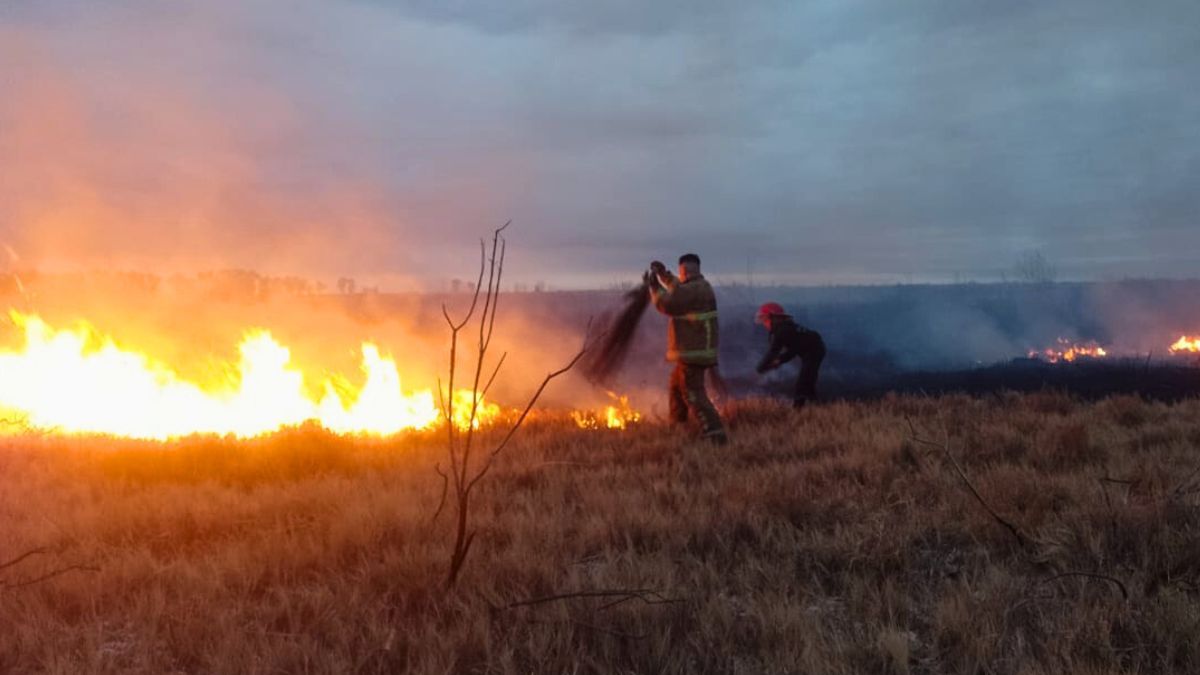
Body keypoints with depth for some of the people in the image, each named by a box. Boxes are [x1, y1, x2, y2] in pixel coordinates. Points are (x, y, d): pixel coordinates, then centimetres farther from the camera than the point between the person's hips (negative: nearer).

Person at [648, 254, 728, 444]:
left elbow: (667, 305, -16)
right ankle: (677, 426, 36)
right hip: (690, 351, 11)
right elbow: (679, 291, 32)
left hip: (693, 352, -11)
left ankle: (716, 434, -20)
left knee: (693, 394, -13)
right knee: (676, 387, 25)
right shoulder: (699, 287, 13)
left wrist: (654, 286, -3)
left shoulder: (693, 290, -19)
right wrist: (664, 274, 30)